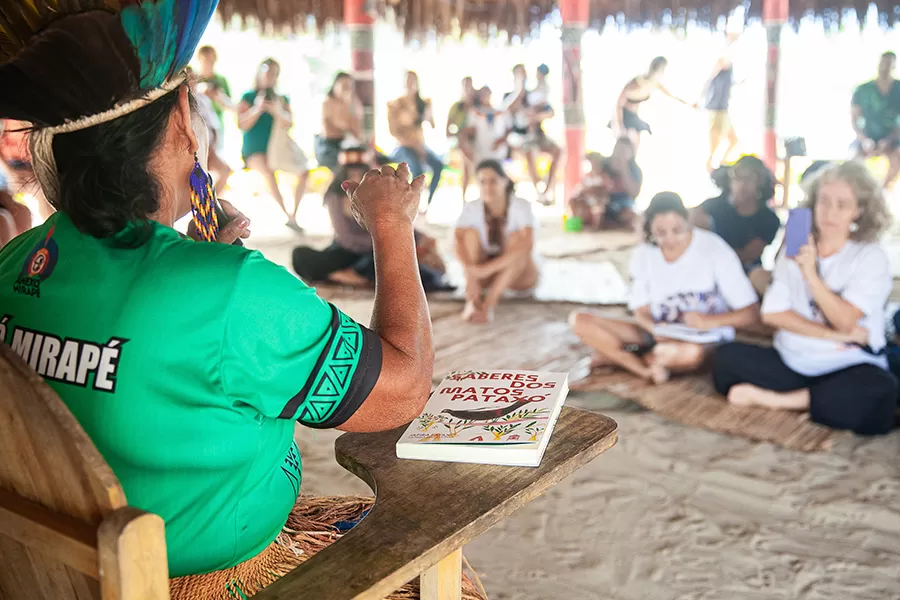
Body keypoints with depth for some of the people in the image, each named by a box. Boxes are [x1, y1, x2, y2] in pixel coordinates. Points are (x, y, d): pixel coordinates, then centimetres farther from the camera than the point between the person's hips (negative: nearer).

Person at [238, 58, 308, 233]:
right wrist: (257, 109, -20)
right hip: (254, 151, -4)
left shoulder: (282, 99, 11)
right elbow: (242, 125, -8)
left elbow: (288, 123, -4)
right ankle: (287, 216, -32)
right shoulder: (249, 97, 2)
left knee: (303, 171, -14)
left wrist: (277, 111, -23)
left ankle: (293, 214, -4)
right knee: (268, 170, -34)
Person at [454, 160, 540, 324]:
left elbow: (527, 244, -34)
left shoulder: (521, 206, -18)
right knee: (471, 232, -22)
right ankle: (472, 300, -32)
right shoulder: (471, 208, -10)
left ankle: (489, 304, -38)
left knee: (516, 236, -30)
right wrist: (471, 275, -43)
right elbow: (458, 239, -26)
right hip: (484, 273, 2)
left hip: (519, 274, -2)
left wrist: (488, 268, -42)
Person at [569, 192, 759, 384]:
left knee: (690, 353, -43)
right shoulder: (643, 255, -1)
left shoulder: (714, 250, -12)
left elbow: (751, 313, -12)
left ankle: (615, 355, -19)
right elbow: (642, 311, 2)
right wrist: (656, 330, -22)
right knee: (579, 320, -15)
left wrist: (710, 321, -30)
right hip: (659, 334, 4)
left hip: (706, 340, -4)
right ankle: (646, 370, -26)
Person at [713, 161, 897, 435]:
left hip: (848, 369, -2)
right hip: (790, 363, 3)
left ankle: (779, 399, -20)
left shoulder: (871, 257, -3)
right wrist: (834, 336, -13)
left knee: (879, 393, -35)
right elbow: (772, 313, -3)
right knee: (728, 356, -18)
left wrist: (811, 273, -21)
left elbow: (845, 323, -13)